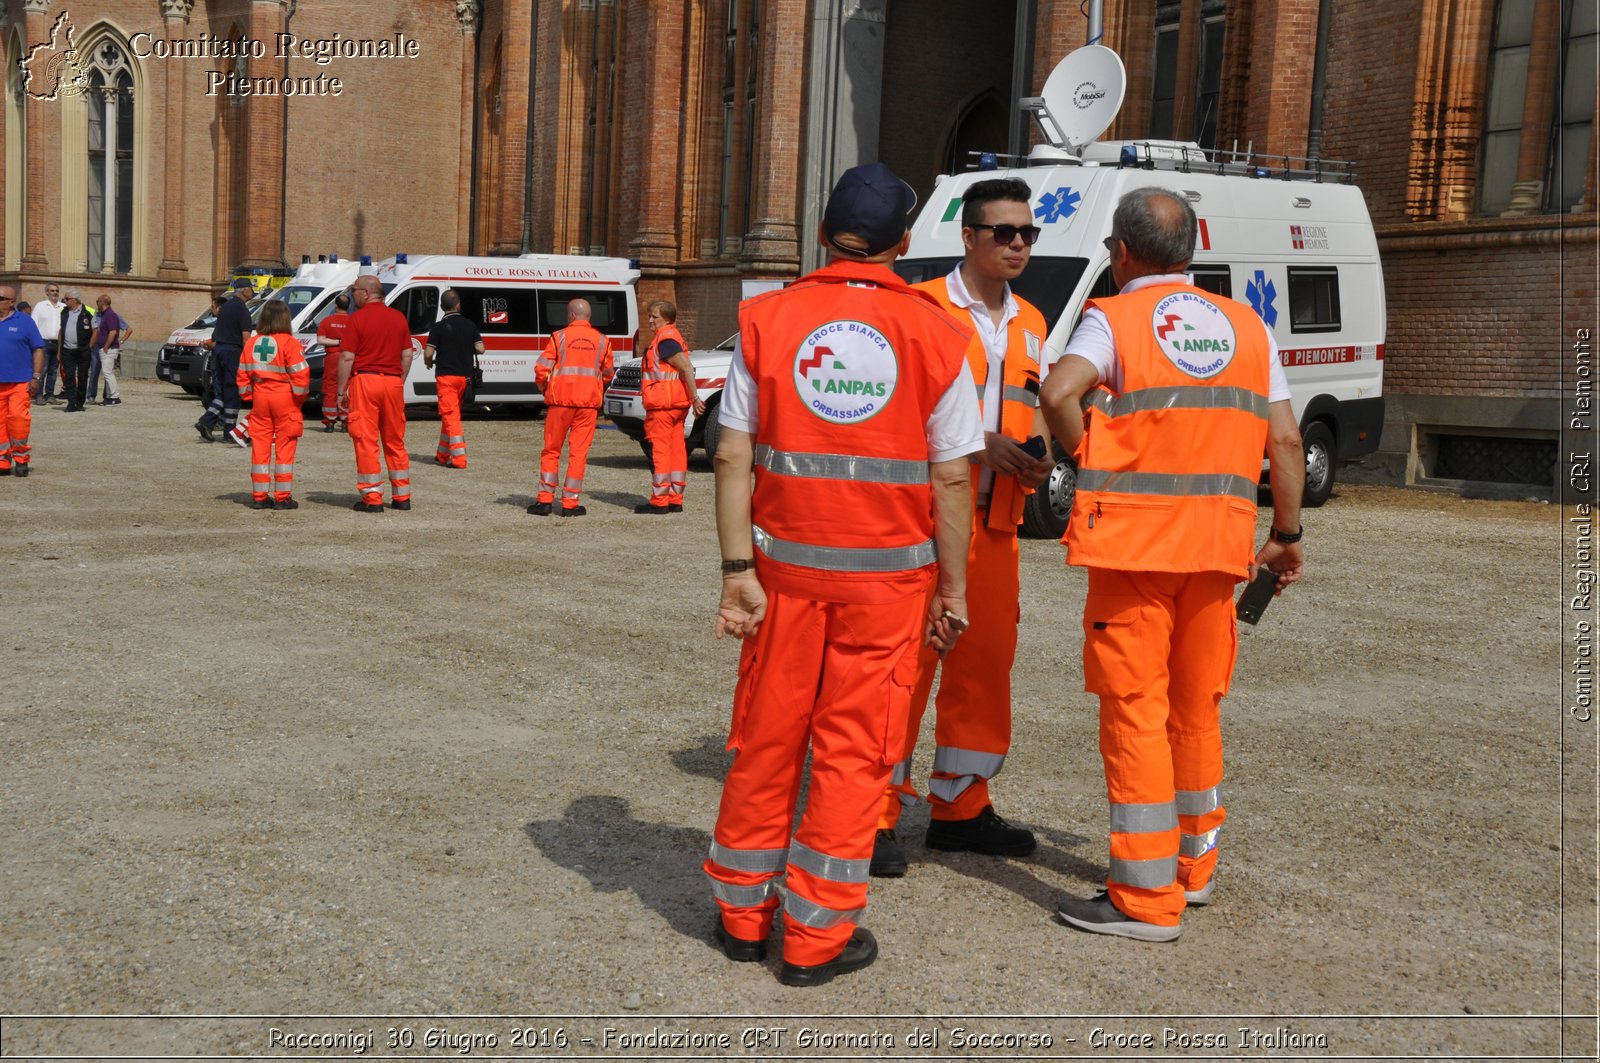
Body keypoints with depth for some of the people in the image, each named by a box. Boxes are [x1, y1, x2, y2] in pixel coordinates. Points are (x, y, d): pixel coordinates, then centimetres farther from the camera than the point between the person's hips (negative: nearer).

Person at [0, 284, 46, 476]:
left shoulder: (24, 321, 1)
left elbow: (38, 349, 1)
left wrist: (36, 377, -5)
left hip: (19, 381, -3)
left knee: (18, 417, -13)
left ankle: (21, 458, 3)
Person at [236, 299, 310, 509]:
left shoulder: (252, 343, 7)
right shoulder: (289, 343, -10)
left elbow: (243, 375, 9)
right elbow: (300, 374, -13)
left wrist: (249, 397, 16)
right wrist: (300, 397, 1)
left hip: (260, 398, 5)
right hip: (285, 399, -5)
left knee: (260, 446, 9)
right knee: (285, 447, 1)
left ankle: (260, 496, 12)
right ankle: (282, 497, 2)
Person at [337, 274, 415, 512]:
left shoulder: (358, 318, -6)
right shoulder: (398, 317, 8)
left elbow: (347, 357, -9)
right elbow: (407, 355, 9)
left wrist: (342, 390, -3)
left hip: (364, 379, -5)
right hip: (393, 381, 5)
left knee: (366, 441, 0)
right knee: (395, 441, 12)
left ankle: (372, 498, 0)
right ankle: (402, 496, 16)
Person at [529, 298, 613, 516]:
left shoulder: (559, 337, -1)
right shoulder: (601, 341, 7)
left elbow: (541, 369, -5)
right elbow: (607, 375, 14)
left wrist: (544, 389, 12)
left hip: (561, 400, -1)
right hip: (589, 401, 1)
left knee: (551, 451, 9)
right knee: (578, 452, 4)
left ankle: (545, 499, 6)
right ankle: (570, 503, 1)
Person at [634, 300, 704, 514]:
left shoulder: (665, 338, -13)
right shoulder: (673, 336, 19)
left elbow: (686, 368, -20)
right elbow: (685, 368, 21)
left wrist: (695, 397, -21)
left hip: (662, 404, -10)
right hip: (677, 404, 10)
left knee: (659, 450, -7)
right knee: (676, 449, 10)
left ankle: (659, 501, -6)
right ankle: (675, 499, 13)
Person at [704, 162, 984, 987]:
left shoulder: (767, 319, 0)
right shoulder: (935, 336, -3)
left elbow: (733, 457, -4)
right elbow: (951, 479, -3)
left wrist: (737, 570, -3)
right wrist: (952, 588, 4)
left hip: (786, 564, 2)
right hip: (888, 572, -1)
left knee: (766, 740, 13)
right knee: (852, 750, 7)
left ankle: (744, 912, 27)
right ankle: (817, 935, 14)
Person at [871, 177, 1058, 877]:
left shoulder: (1029, 323, 16)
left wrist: (1035, 457, 1)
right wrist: (978, 443, -18)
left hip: (997, 521, 7)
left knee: (986, 661, 10)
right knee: (907, 660, -5)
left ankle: (960, 805, 23)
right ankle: (879, 813, 4)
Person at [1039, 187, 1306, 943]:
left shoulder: (1114, 319, -3)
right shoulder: (1246, 327, 13)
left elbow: (1060, 391, -23)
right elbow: (1285, 439, 9)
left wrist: (1083, 455, -6)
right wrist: (1287, 533, 15)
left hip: (1134, 539, -5)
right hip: (1218, 543, 5)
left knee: (1136, 712, 0)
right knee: (1196, 709, 18)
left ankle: (1147, 899, 2)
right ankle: (1194, 866, 31)